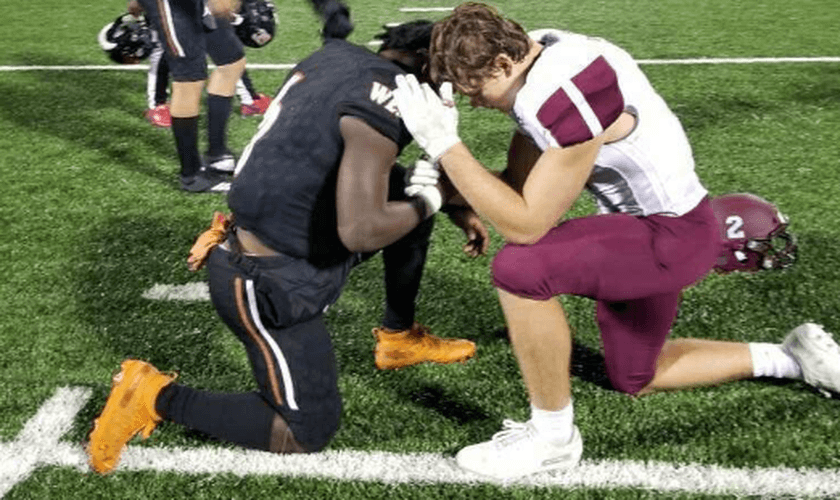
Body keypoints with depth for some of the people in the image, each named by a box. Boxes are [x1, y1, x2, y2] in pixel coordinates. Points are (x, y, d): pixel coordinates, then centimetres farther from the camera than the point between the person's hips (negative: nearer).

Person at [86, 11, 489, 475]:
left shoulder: (339, 55, 4)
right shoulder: (378, 103, -23)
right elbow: (361, 232, -32)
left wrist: (455, 209, 18)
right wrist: (430, 199, -12)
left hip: (272, 231, 9)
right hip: (267, 282, -9)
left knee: (407, 188, 14)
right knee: (308, 432, 5)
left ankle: (399, 338, 27)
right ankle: (154, 397, 7)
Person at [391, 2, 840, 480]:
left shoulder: (567, 96, -31)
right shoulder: (536, 62, -3)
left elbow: (526, 225, -28)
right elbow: (518, 184, 4)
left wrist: (445, 145, -29)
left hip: (672, 234, -10)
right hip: (646, 223, 10)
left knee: (520, 269, -29)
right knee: (635, 378, 22)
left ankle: (553, 434, -6)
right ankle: (792, 357, 36)